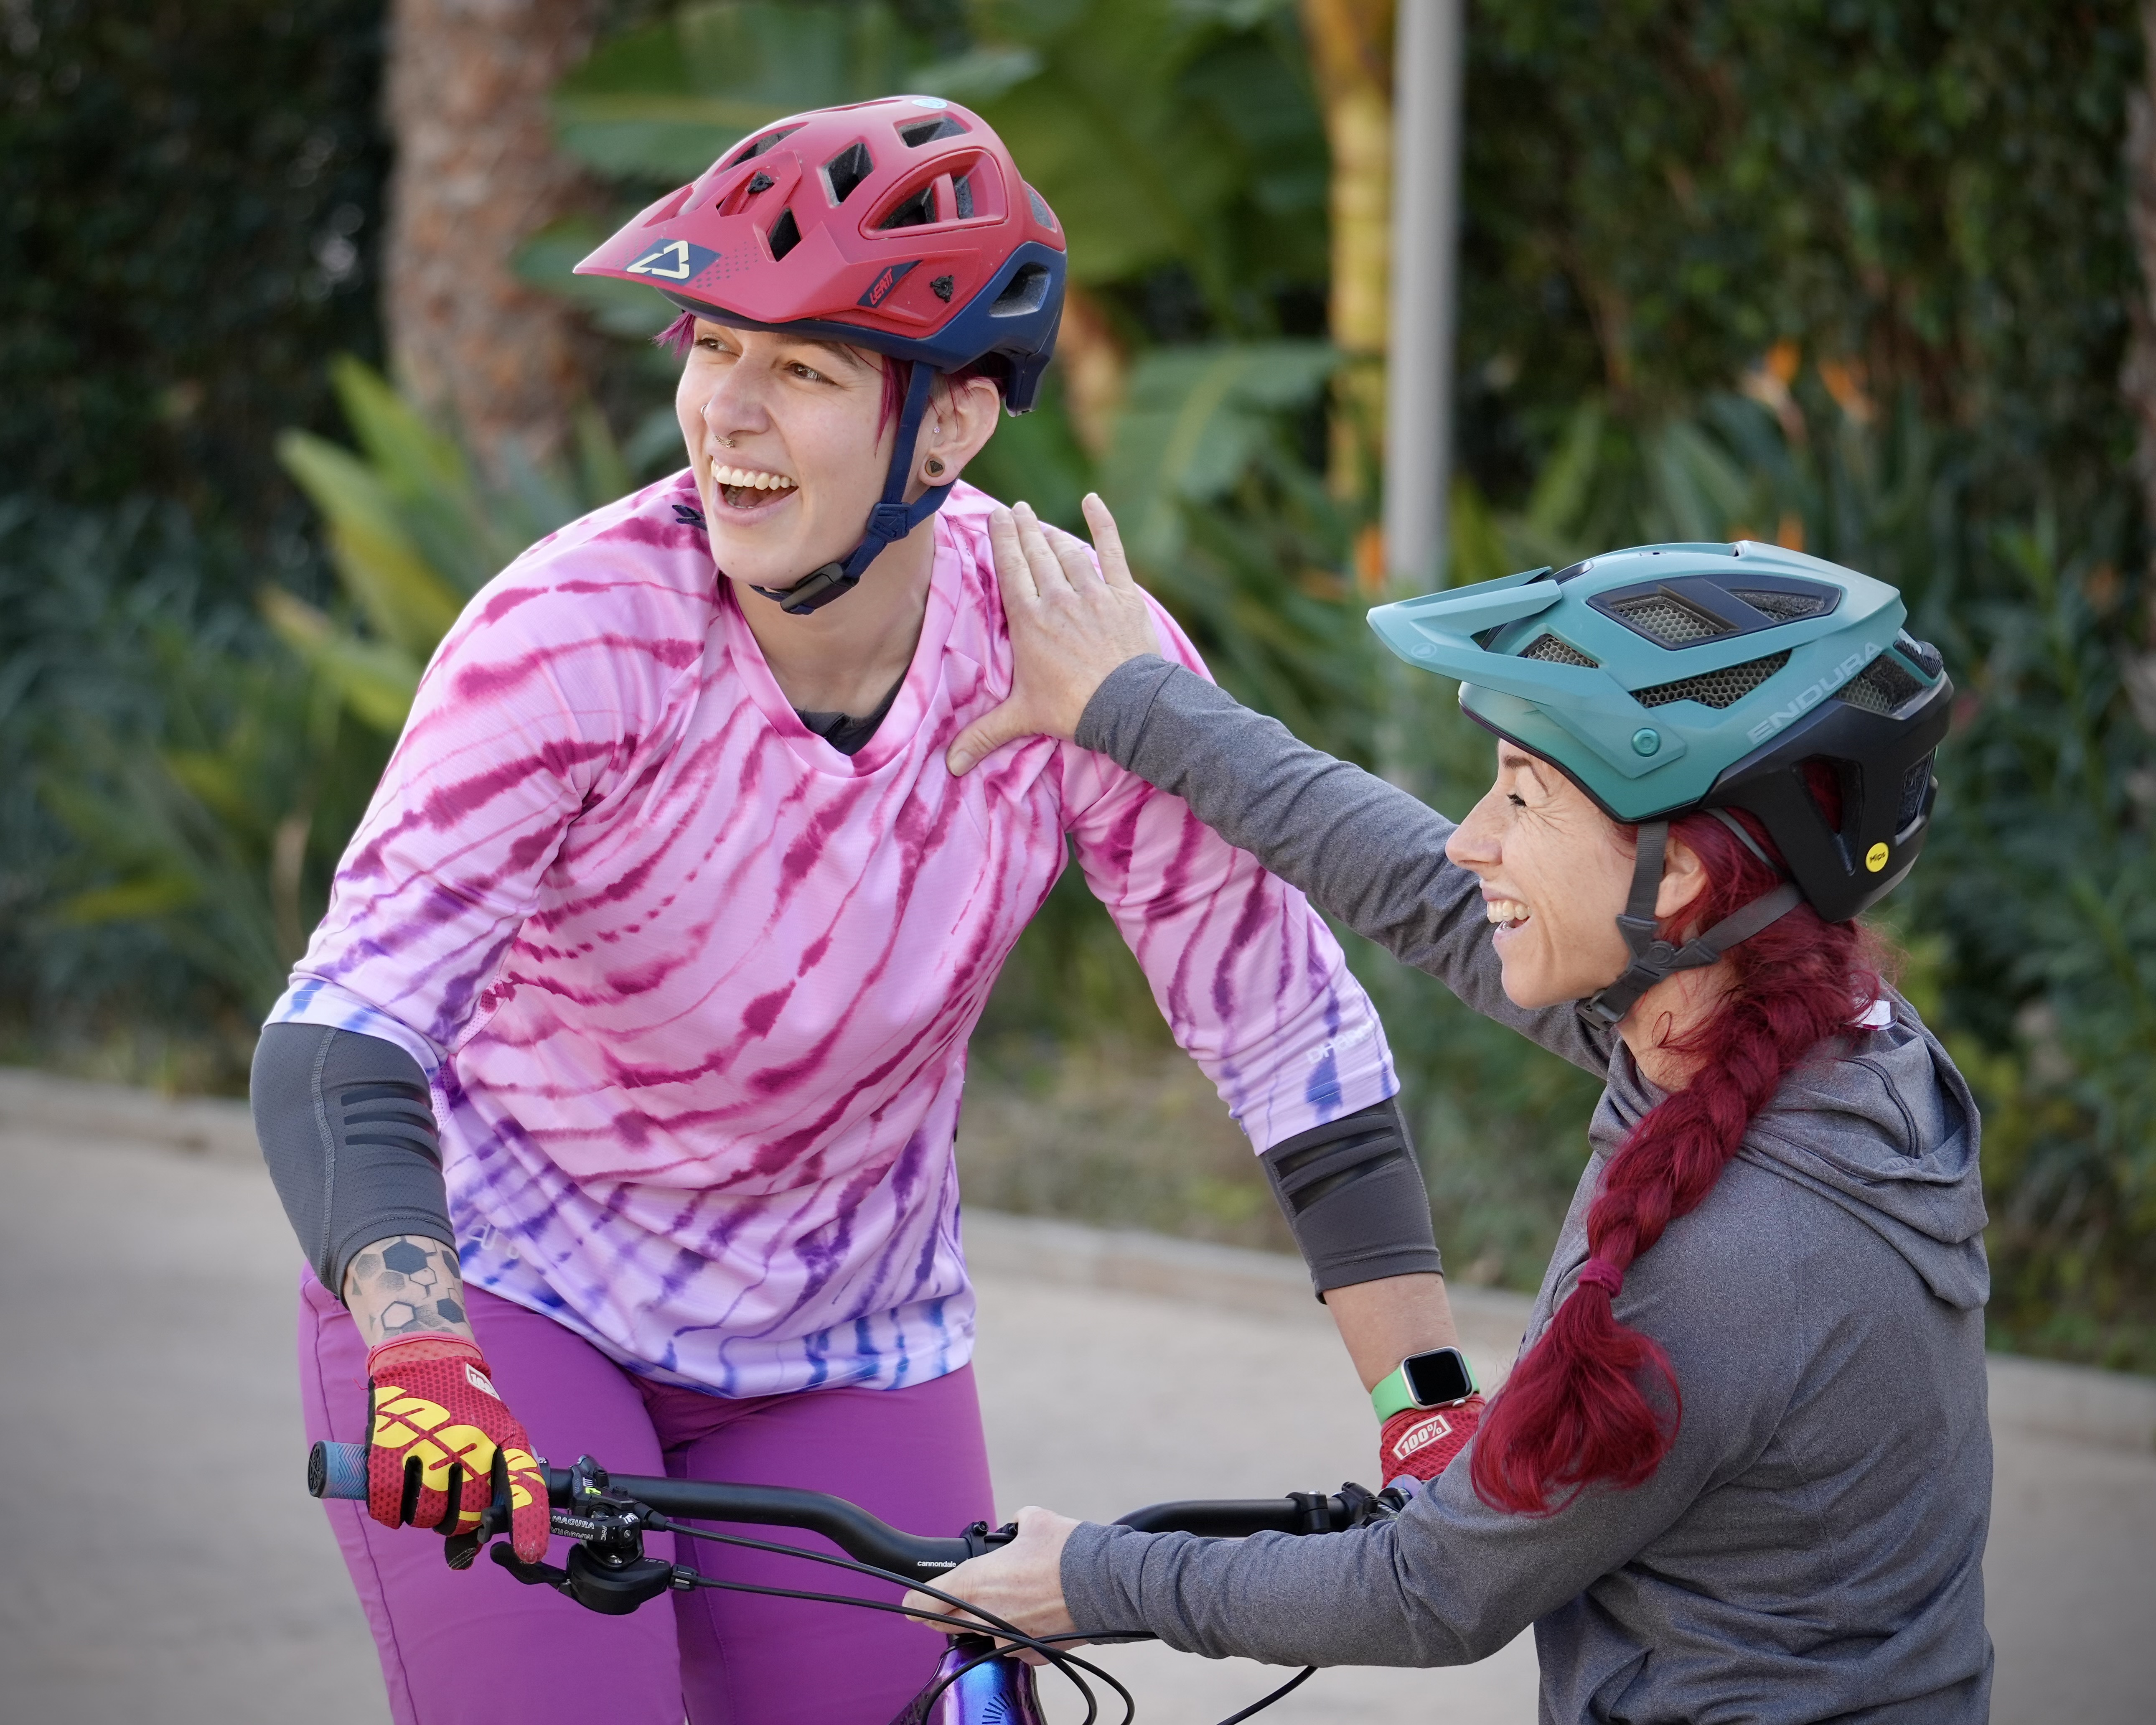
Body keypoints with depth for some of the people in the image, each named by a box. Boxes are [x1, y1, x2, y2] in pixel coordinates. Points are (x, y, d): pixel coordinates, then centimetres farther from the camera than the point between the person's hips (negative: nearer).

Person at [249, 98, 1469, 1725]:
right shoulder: (579, 636, -25)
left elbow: (1295, 1037, -9)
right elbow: (337, 1037, -32)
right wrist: (422, 1359, -49)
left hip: (843, 1352, 3)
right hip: (497, 1286, -3)